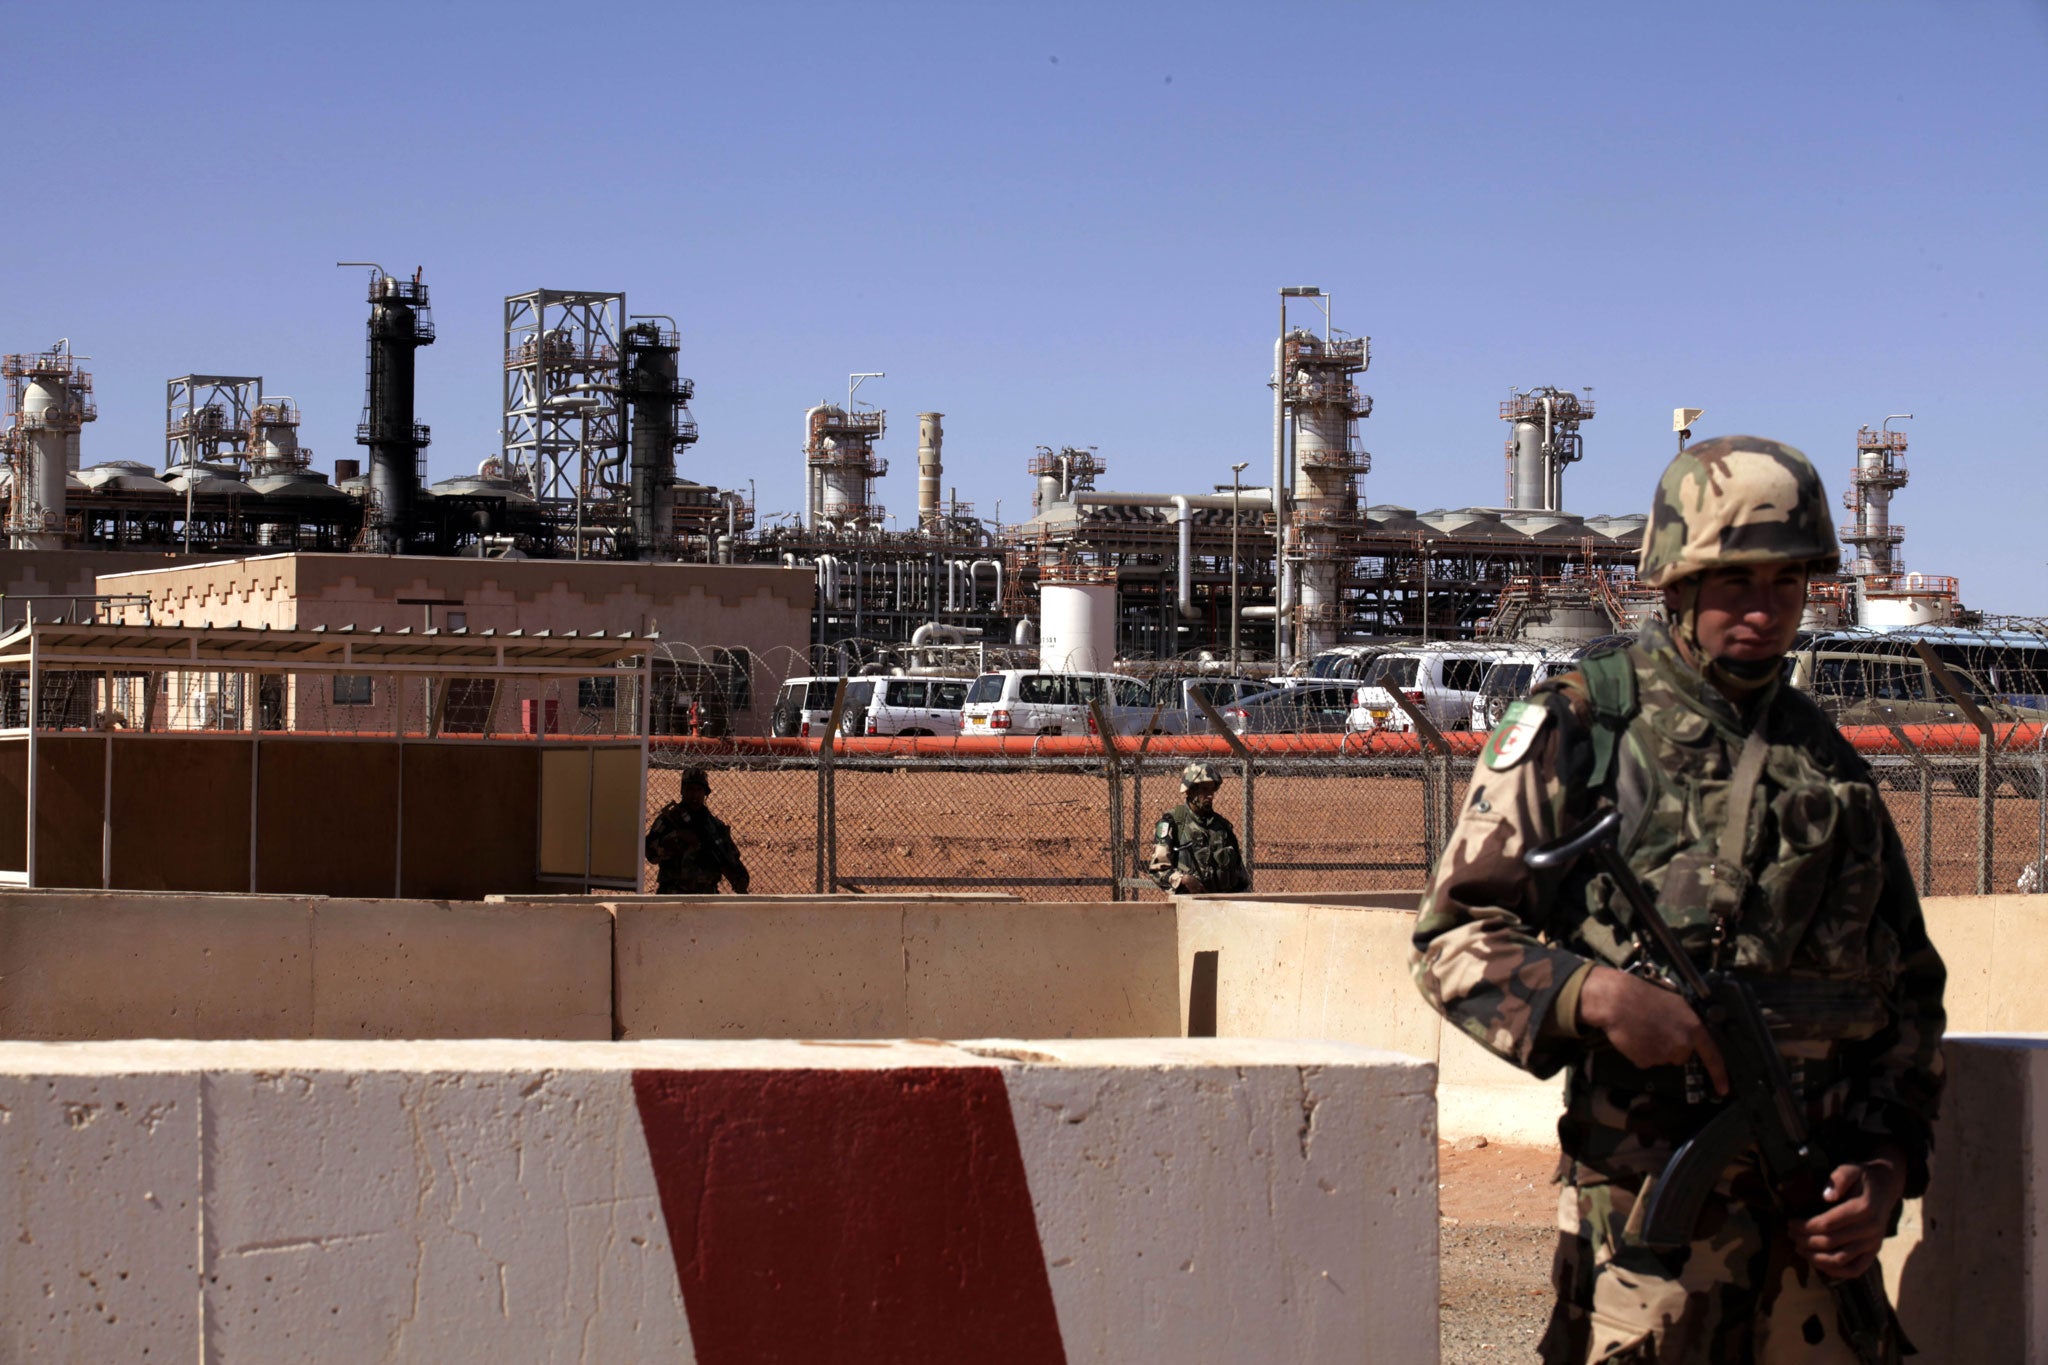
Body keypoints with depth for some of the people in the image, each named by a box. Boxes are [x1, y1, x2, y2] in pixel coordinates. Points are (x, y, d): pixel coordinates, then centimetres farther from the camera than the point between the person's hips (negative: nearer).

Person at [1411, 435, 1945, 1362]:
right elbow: (1453, 936, -2)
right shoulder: (1575, 728, 1)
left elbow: (1908, 993, 18)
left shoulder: (1828, 762, 15)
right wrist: (1597, 995, -19)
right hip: (1647, 1207, -4)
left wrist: (1889, 1164, 4)